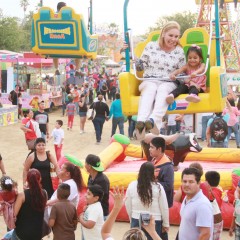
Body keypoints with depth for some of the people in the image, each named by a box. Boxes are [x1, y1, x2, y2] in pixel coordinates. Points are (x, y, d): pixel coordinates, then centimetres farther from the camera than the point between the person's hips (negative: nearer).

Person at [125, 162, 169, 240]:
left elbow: (128, 206, 3)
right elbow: (164, 208, -4)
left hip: (137, 221, 2)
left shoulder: (132, 186, -5)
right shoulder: (158, 187, -10)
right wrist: (165, 224, 9)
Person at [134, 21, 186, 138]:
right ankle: (141, 121, -59)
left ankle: (154, 121, -61)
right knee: (151, 88, -35)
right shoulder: (151, 46, 11)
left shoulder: (179, 52, 12)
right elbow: (141, 65, 14)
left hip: (169, 83, 0)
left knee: (162, 89, -36)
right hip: (150, 81, 0)